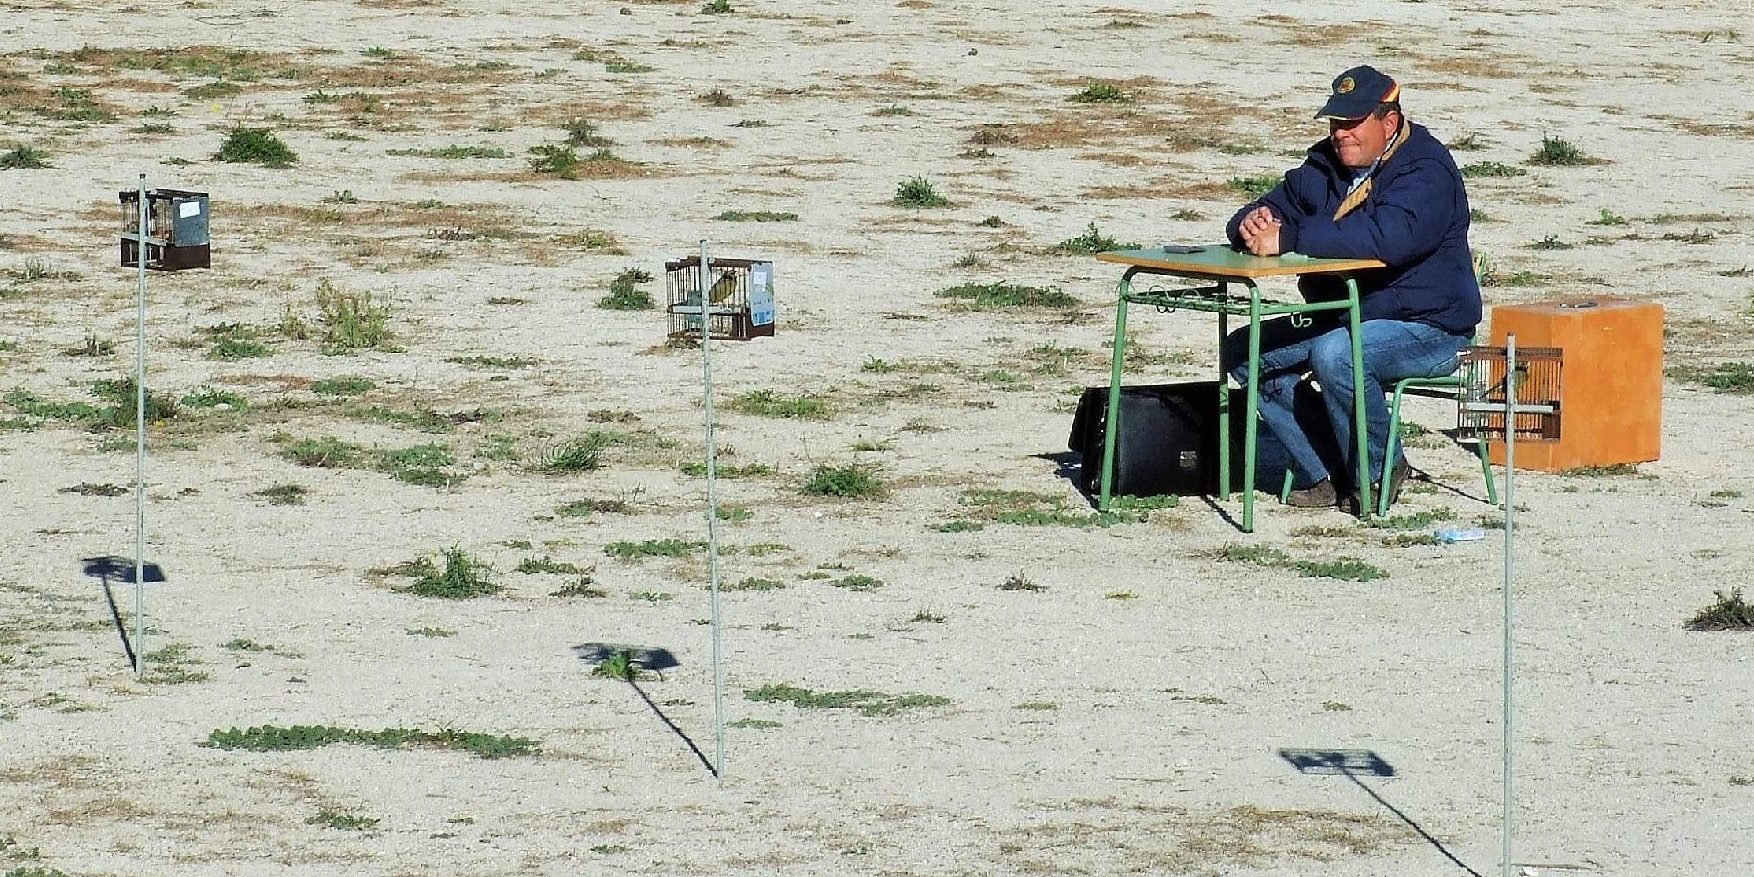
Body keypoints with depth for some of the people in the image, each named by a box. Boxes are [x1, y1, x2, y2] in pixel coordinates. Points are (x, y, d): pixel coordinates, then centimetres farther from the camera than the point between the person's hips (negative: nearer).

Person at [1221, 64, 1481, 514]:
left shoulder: (1427, 171, -18)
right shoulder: (1326, 166, 9)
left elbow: (1386, 237, -36)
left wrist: (1289, 237, -36)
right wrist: (1253, 223, -16)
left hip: (1428, 327, -9)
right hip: (1341, 319, 9)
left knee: (1336, 354, -36)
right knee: (1244, 351, -4)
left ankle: (1378, 473, -12)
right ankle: (1323, 475, -2)